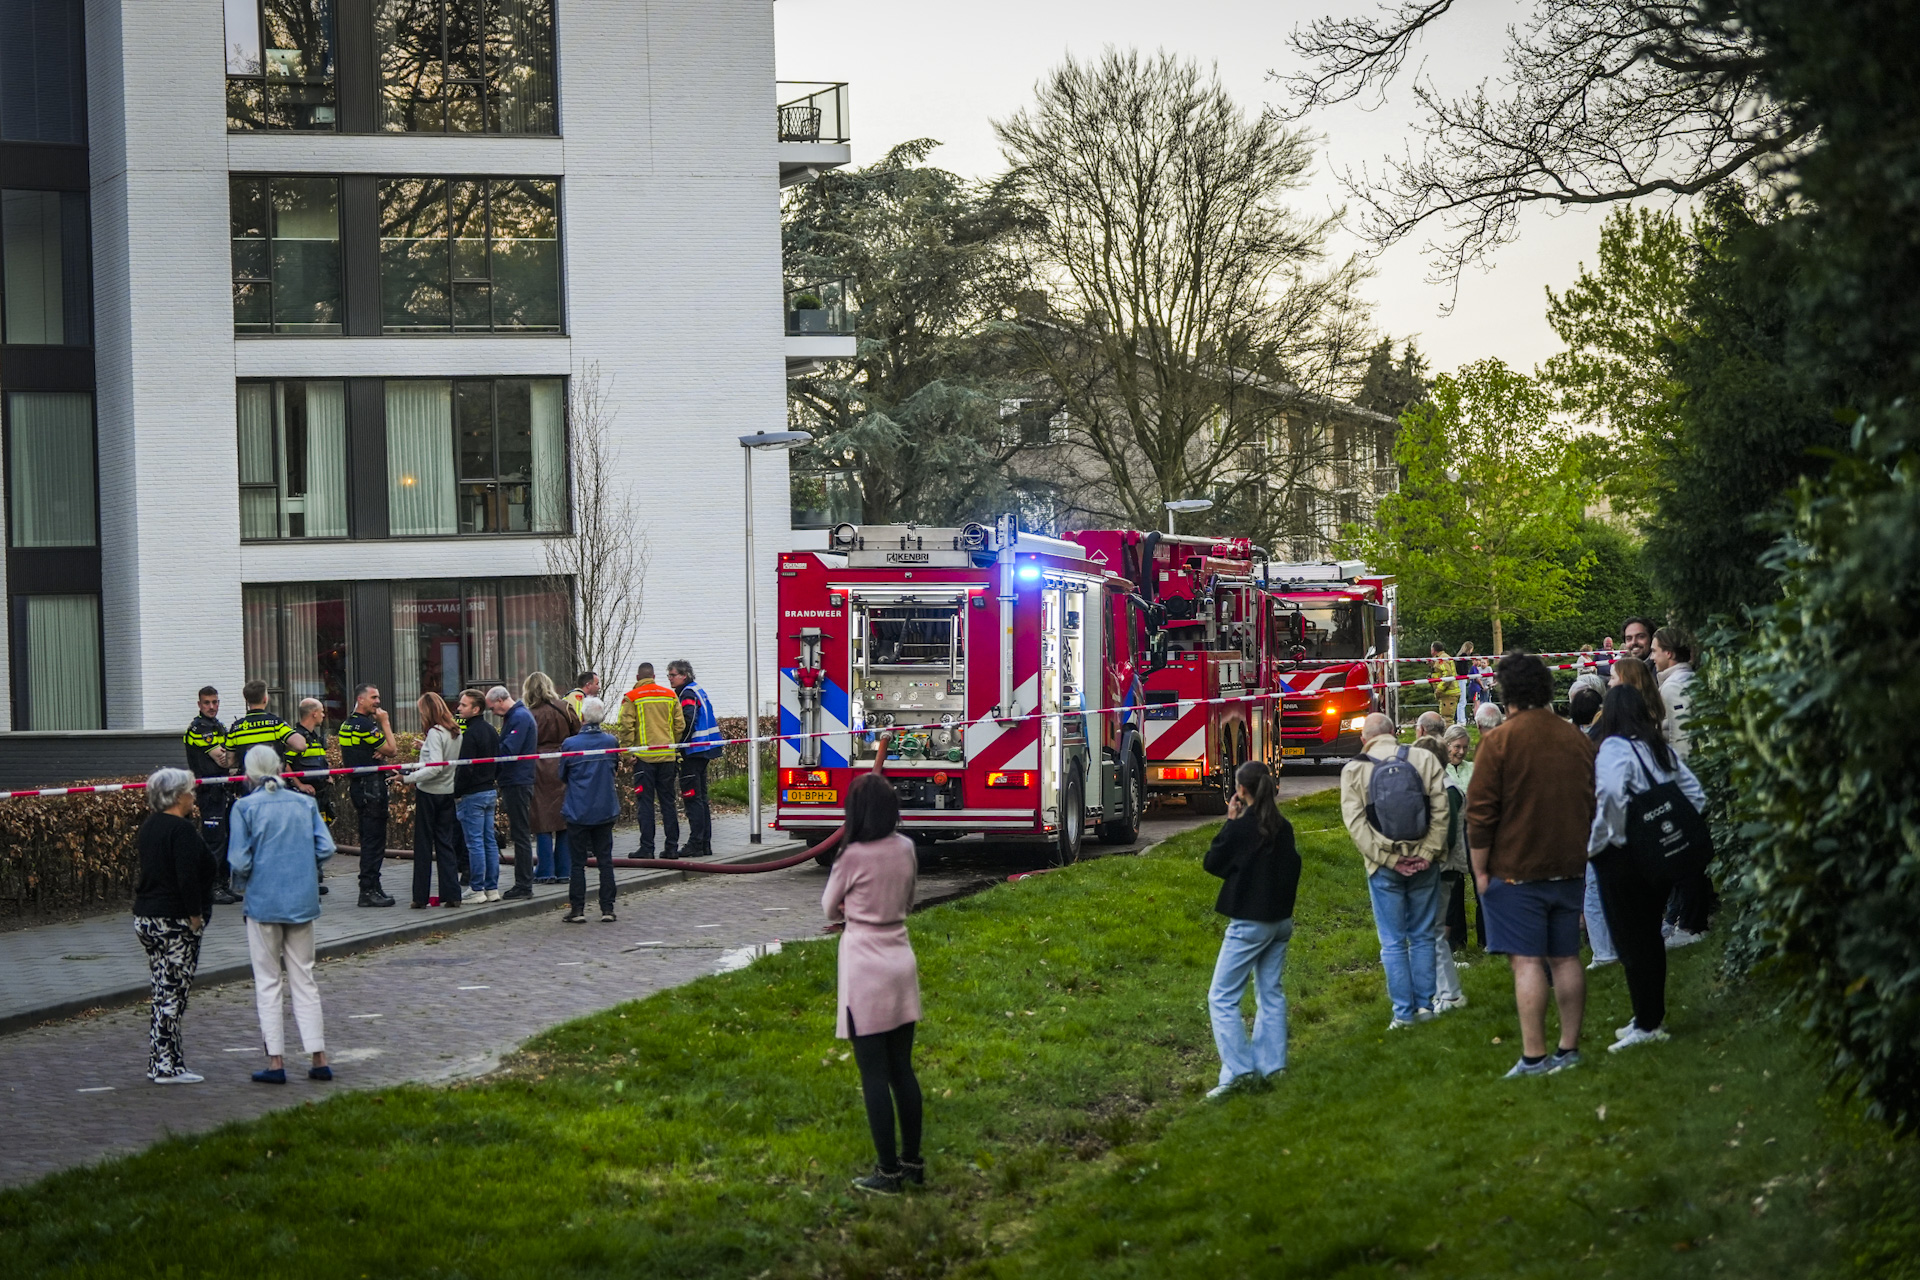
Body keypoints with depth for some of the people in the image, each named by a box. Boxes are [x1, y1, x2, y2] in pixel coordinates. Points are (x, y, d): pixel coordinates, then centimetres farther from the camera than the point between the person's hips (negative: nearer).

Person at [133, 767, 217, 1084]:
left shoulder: (149, 826, 12)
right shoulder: (182, 830, -16)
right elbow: (187, 879, -23)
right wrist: (196, 917, -15)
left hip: (145, 918, 9)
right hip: (174, 923, -9)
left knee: (164, 992, 15)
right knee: (172, 995, -4)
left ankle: (160, 1061, 19)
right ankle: (166, 1067, -3)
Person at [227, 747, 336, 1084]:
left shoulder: (245, 807, -7)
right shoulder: (305, 802, 4)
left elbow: (240, 860, -12)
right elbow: (325, 848, 0)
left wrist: (241, 880, 9)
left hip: (263, 902, -3)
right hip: (302, 901, 3)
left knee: (268, 982, 5)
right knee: (303, 978, 11)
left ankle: (276, 1062, 3)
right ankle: (319, 1058, 7)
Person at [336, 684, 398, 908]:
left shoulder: (346, 725, 15)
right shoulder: (365, 725, -16)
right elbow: (392, 750, -13)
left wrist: (381, 753, 0)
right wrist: (385, 722, -7)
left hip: (356, 786, 10)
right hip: (371, 786, -10)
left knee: (369, 839, 14)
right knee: (374, 839, -8)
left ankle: (372, 888, 18)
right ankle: (368, 891, -9)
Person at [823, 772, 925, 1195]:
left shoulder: (853, 858, -16)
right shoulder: (906, 849, 1)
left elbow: (829, 909, 1)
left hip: (866, 969, -6)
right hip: (902, 963, 6)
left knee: (874, 1075, 0)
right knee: (902, 1068, 14)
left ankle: (888, 1171, 3)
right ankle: (912, 1161, 20)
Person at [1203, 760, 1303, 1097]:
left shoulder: (1239, 828, -17)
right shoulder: (1283, 827, 3)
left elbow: (1212, 863, -5)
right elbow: (1293, 865, 14)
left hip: (1248, 923, -7)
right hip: (1280, 921, 7)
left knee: (1222, 998, -3)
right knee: (1271, 993, 16)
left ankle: (1237, 1070, -11)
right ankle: (1271, 1064, 17)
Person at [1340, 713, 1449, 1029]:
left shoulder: (1353, 771, -1)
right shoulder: (1425, 760, 3)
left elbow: (1356, 823, -8)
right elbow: (1440, 810, -3)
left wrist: (1389, 859, -9)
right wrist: (1426, 853, -5)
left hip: (1384, 868, -2)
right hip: (1422, 863, 2)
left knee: (1393, 942, 6)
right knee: (1422, 936, 13)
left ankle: (1403, 1012, 5)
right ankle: (1425, 1005, 16)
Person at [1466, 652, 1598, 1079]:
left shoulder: (1499, 740, -11)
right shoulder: (1577, 739, 7)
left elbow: (1480, 812, -11)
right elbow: (1592, 804, 16)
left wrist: (1481, 869, -3)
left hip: (1517, 871, -5)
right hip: (1569, 868, 5)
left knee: (1527, 961, -6)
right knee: (1566, 958, 10)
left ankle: (1534, 1056, -8)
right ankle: (1569, 1048, 13)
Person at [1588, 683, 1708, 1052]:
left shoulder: (1614, 748, -14)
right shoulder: (1662, 748, 9)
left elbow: (1611, 792, -33)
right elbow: (1696, 796, 9)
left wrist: (1597, 842, -21)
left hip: (1622, 856, -8)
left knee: (1630, 939, -1)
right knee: (1650, 935, 17)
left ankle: (1647, 1025, 2)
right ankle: (1653, 1015, 25)